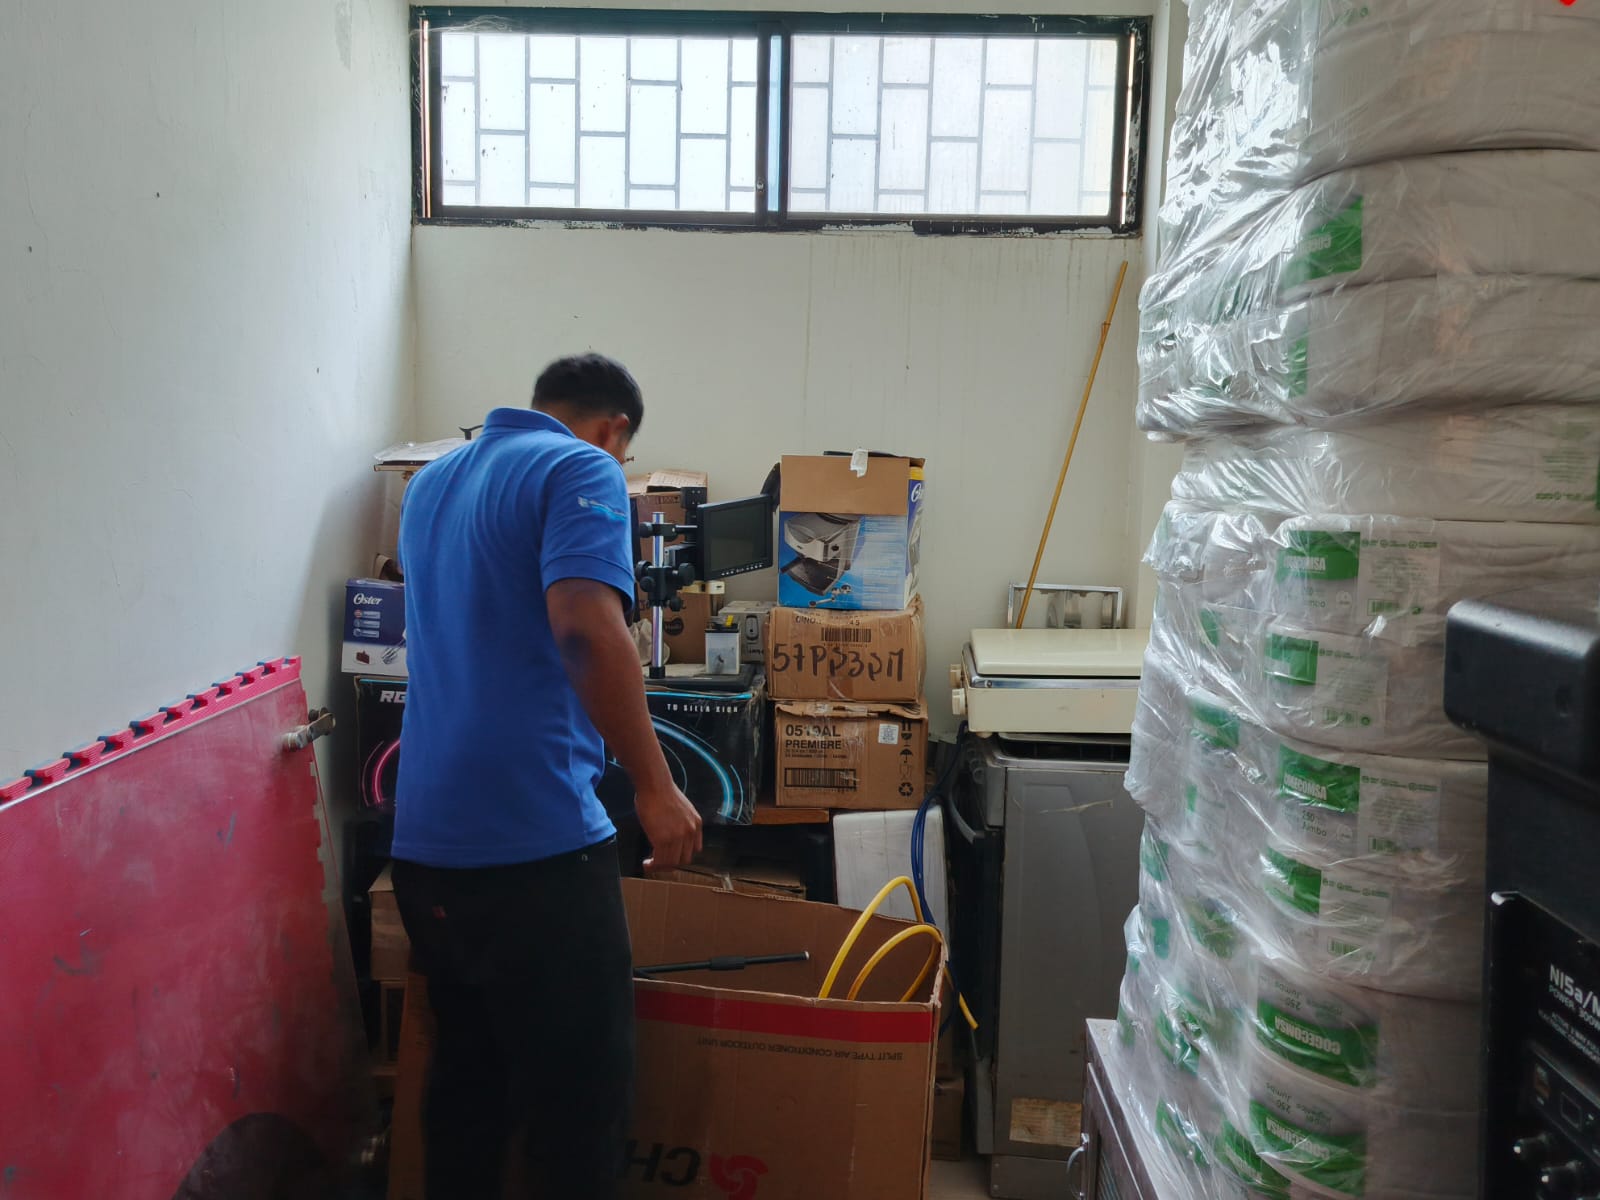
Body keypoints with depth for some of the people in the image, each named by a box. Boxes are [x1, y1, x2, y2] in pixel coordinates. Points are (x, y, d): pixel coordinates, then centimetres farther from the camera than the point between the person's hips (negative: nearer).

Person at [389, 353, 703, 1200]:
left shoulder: (431, 482, 19)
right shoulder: (582, 470, -7)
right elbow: (587, 630, -24)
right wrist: (656, 787, -16)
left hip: (424, 841, 8)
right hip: (535, 841, -8)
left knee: (464, 1077, 19)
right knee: (579, 1094, 3)